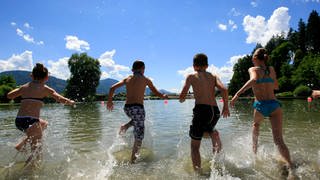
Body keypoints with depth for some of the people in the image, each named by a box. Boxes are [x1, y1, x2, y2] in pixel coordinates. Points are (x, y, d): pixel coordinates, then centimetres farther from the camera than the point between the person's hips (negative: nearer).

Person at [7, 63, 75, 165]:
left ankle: (21, 144, 23)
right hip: (30, 121, -7)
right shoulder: (45, 89, -2)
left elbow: (9, 95, 24)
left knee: (44, 124, 33)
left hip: (18, 120, 7)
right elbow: (61, 99, -6)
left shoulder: (24, 87, 13)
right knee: (36, 150, 8)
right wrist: (71, 102, 13)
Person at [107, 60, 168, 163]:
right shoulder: (145, 79, 3)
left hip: (127, 108, 5)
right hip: (137, 108, -5)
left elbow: (112, 88, 7)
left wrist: (109, 101, 17)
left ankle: (126, 126, 12)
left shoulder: (127, 79, 13)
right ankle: (132, 160, 6)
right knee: (139, 136, 6)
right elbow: (156, 93, 6)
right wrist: (164, 96, 26)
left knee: (136, 119, 37)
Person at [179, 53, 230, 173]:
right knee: (207, 129, 37)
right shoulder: (213, 76, 15)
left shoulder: (191, 76, 6)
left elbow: (182, 97, 0)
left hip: (201, 110, -4)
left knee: (195, 146, 9)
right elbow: (224, 89, -2)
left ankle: (198, 173, 5)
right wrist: (226, 106, 10)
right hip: (215, 111, 5)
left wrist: (182, 99, 23)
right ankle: (214, 134, 6)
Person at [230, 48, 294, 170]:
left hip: (261, 105, -2)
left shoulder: (253, 69, 1)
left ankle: (255, 149, 37)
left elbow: (254, 80, -23)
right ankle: (290, 166, -16)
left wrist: (238, 94, -27)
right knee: (279, 140, -2)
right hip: (275, 104, 2)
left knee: (256, 124, 32)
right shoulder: (271, 69, 15)